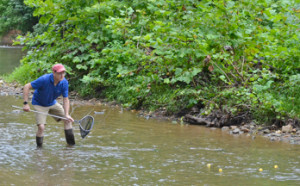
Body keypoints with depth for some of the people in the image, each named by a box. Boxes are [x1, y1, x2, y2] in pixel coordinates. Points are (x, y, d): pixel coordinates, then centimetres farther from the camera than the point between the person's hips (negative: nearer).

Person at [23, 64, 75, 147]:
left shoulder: (64, 83, -18)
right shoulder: (44, 79, -32)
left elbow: (66, 100, -12)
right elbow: (27, 87, -27)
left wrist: (67, 114, -26)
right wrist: (26, 103, -32)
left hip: (52, 103, 6)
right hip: (40, 105, -5)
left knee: (68, 119, 4)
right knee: (41, 127, -19)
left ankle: (71, 144, 17)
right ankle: (39, 147, 2)